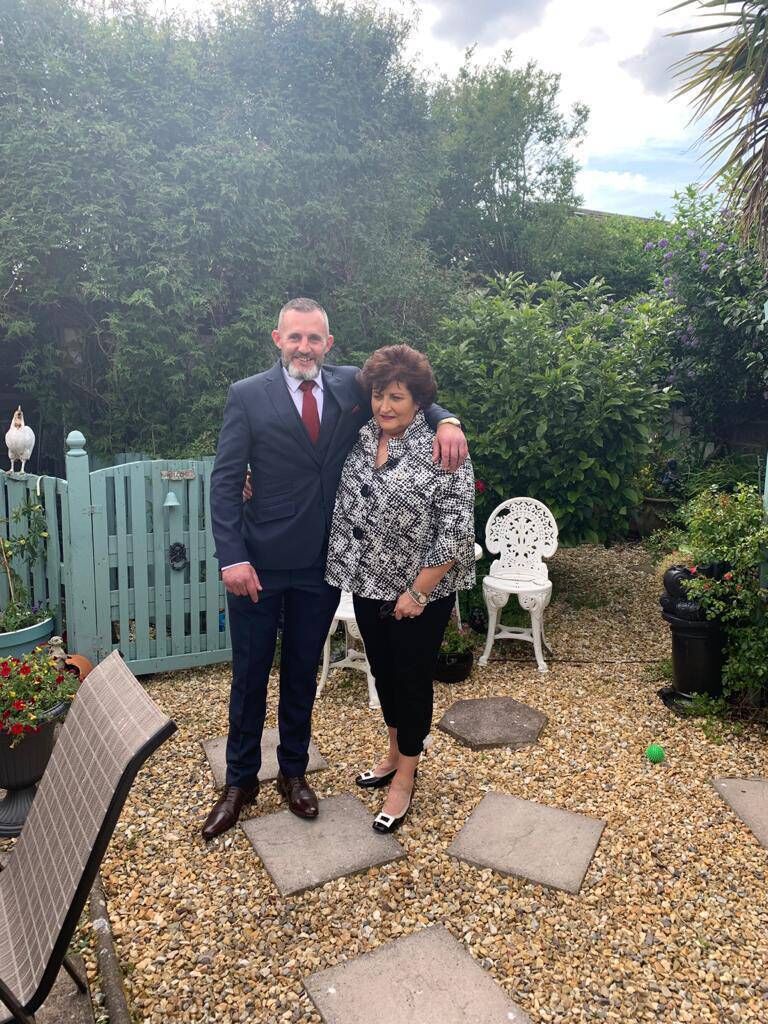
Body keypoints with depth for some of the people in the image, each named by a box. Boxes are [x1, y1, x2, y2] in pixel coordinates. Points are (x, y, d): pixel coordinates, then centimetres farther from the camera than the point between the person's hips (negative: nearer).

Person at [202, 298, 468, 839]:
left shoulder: (353, 386, 2)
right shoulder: (248, 395, -5)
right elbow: (225, 481, -7)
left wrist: (446, 421, -14)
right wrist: (232, 557, -17)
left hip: (322, 563, 2)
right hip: (259, 562, -2)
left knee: (302, 673, 17)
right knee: (250, 674, 11)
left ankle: (294, 772, 36)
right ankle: (241, 781, 31)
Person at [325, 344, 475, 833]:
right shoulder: (358, 439, 0)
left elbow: (457, 531, -20)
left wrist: (418, 592, -18)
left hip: (420, 593, -6)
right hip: (369, 586, 6)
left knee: (412, 678, 9)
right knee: (383, 671, 20)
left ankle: (405, 779, 29)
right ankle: (396, 753, 43)